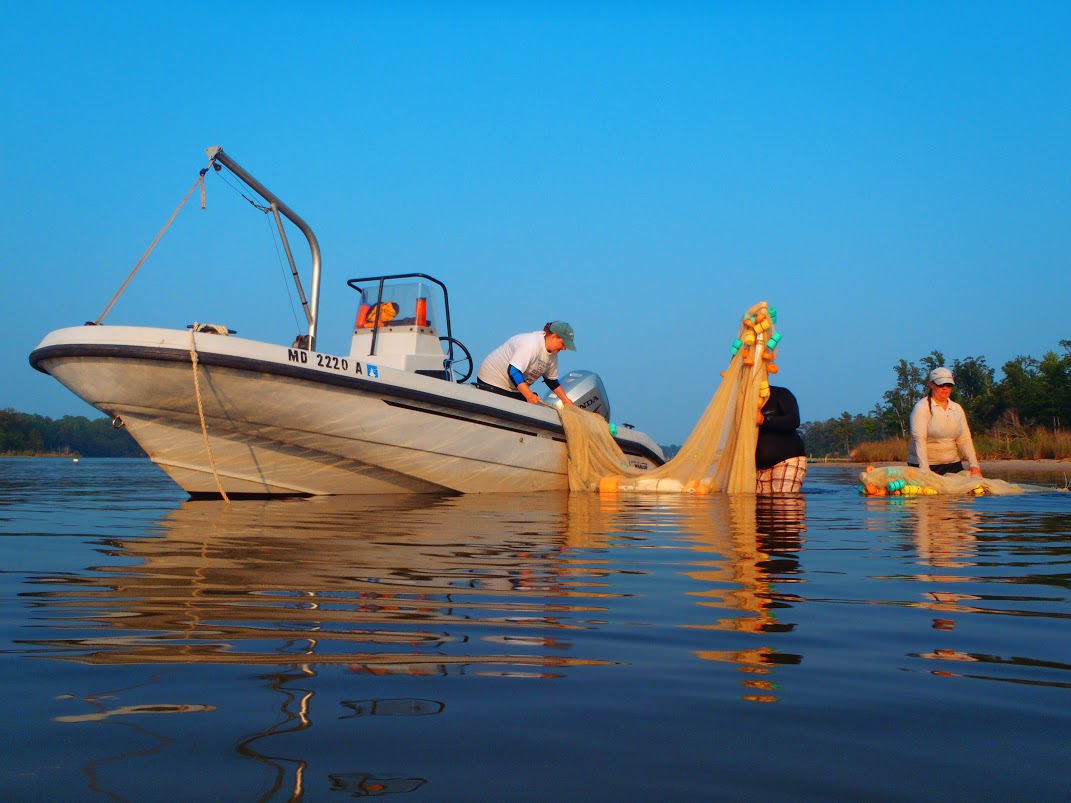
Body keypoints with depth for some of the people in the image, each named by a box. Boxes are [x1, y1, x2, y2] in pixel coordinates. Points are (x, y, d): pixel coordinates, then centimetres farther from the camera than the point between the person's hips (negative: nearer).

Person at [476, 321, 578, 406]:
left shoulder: (553, 355, 1)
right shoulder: (531, 344, -29)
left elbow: (551, 380, 15)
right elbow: (513, 371, -37)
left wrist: (565, 399, 8)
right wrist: (529, 395, -44)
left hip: (516, 389, 9)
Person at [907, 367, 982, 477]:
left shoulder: (957, 409, 12)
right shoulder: (922, 407, -5)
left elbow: (965, 440, 7)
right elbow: (919, 439, -16)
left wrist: (974, 465, -7)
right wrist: (924, 470, -27)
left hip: (953, 465, 5)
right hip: (928, 466, -5)